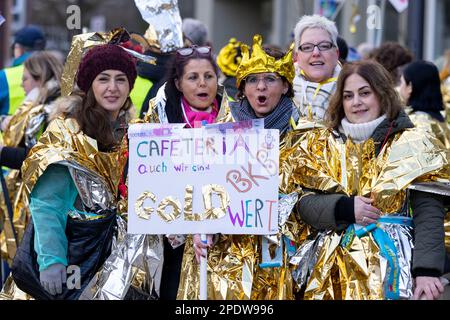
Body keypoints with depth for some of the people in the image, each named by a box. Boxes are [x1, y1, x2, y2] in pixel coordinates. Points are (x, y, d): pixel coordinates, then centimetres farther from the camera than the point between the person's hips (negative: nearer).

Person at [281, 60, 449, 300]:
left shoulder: (413, 146, 0)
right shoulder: (321, 145, 11)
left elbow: (428, 213, -8)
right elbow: (304, 203, 3)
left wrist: (427, 270, -19)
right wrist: (345, 208, -15)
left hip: (389, 266, -2)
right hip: (329, 270, 3)